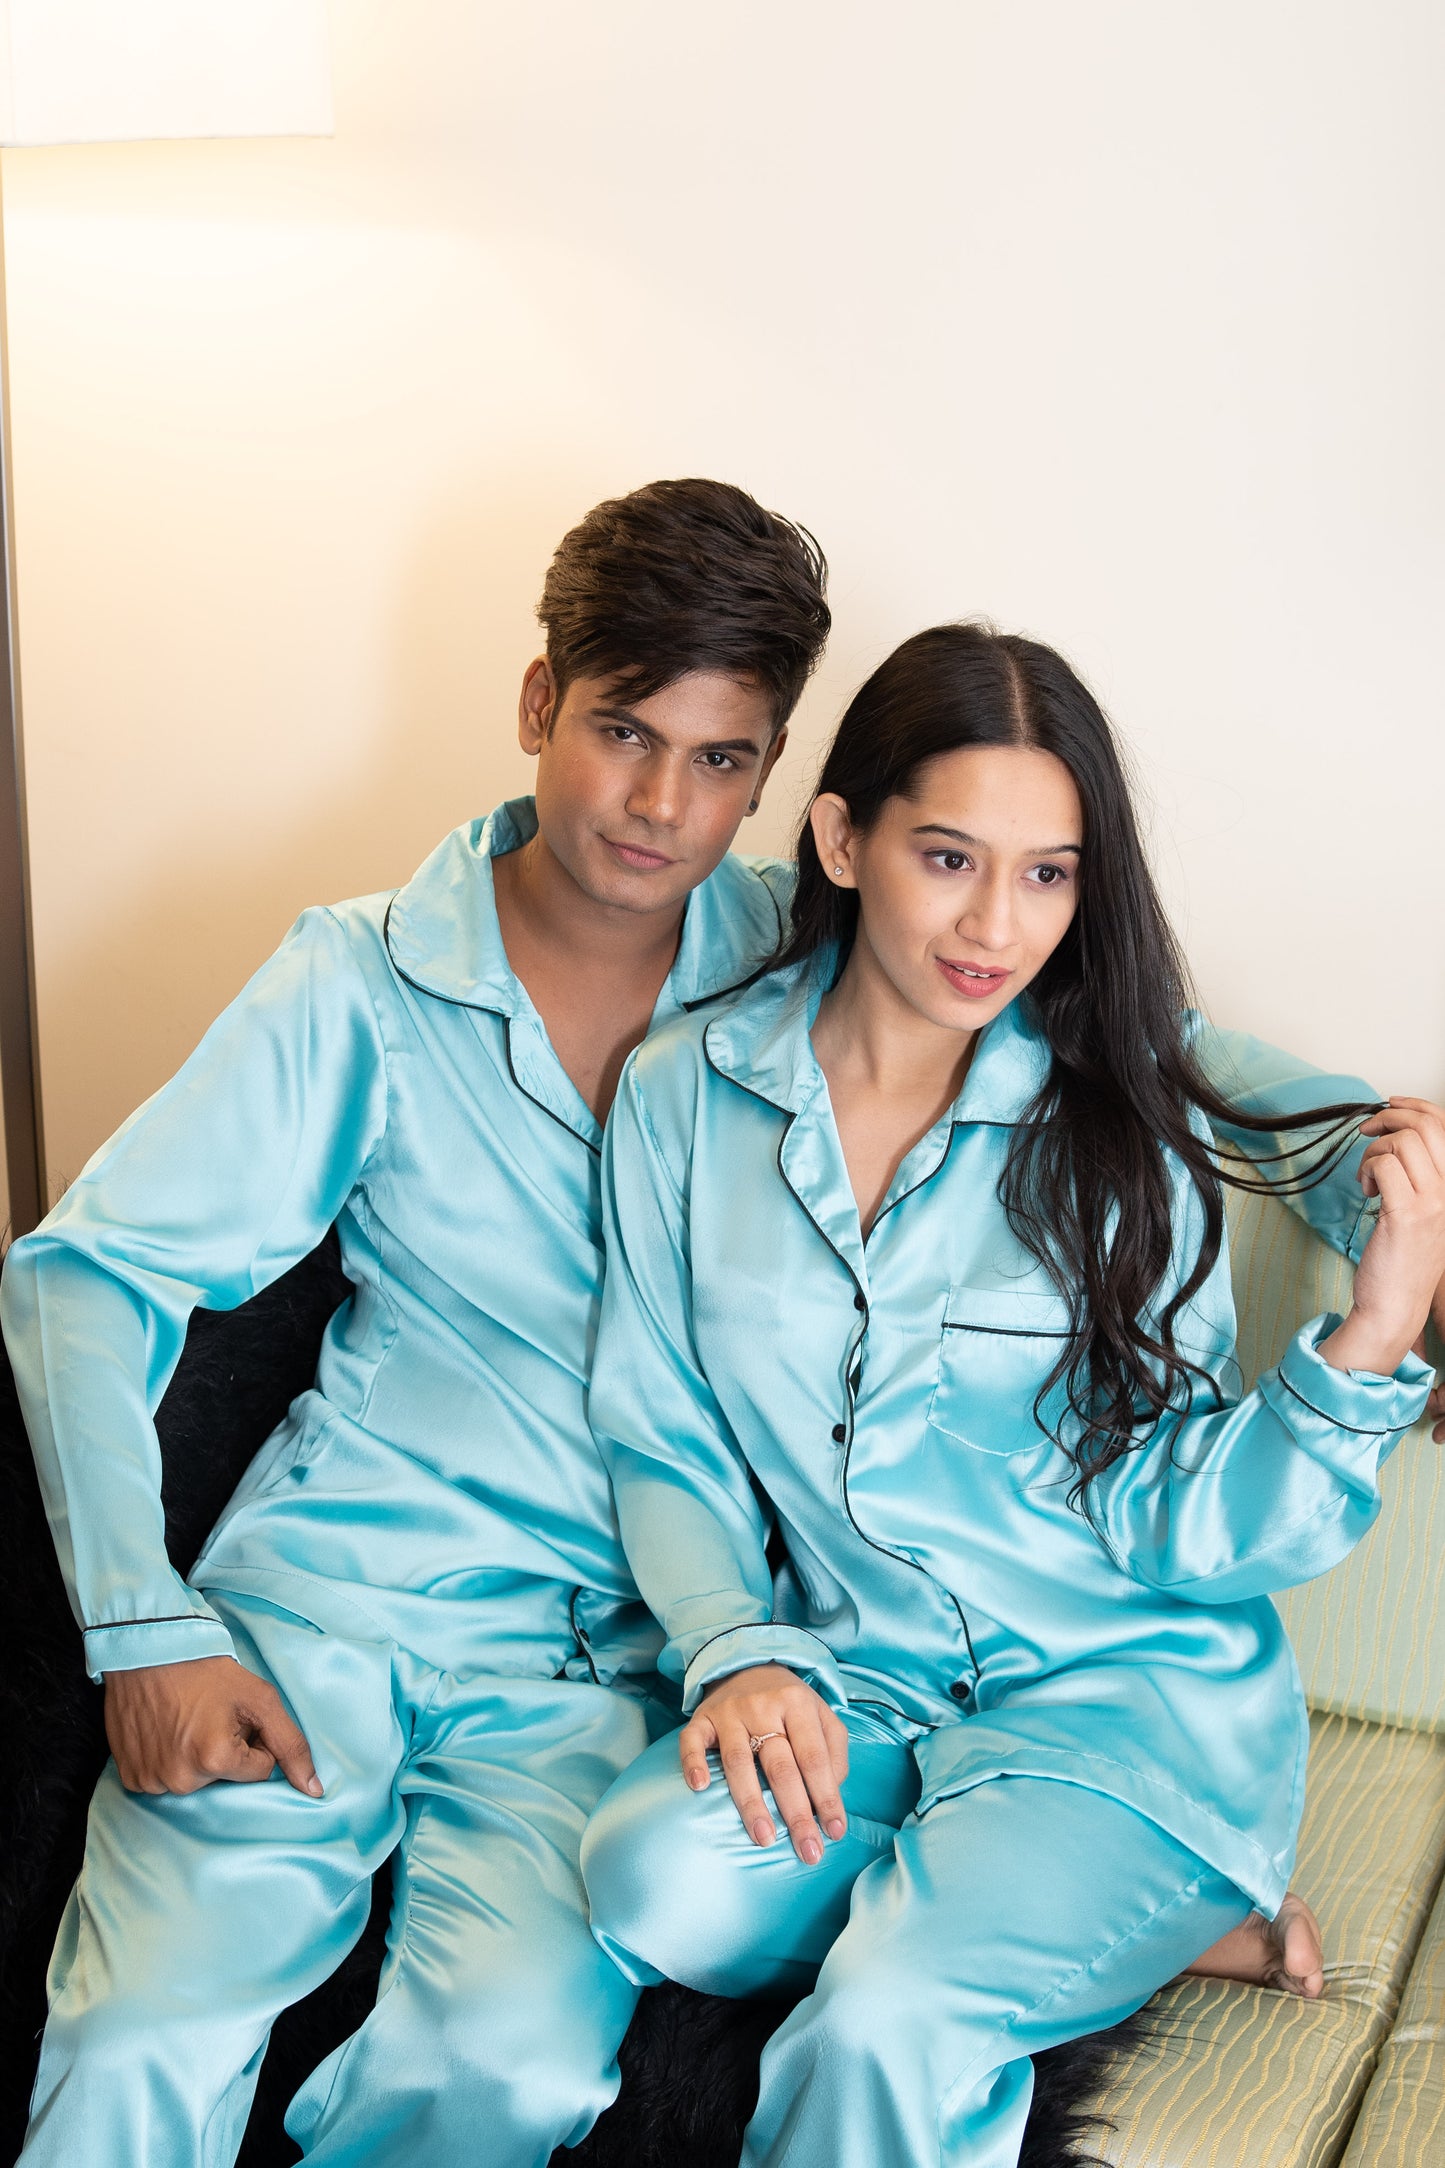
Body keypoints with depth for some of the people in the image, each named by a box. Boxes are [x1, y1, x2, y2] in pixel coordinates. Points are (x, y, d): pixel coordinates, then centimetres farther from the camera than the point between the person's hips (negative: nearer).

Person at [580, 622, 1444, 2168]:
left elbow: (1172, 1532, -9)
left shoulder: (1119, 1128, -7)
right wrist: (736, 1652, -12)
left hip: (1125, 1694, -4)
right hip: (853, 1685, 5)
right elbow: (662, 1445, 5)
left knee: (883, 2035, -30)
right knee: (655, 1883, -27)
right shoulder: (686, 1095, -2)